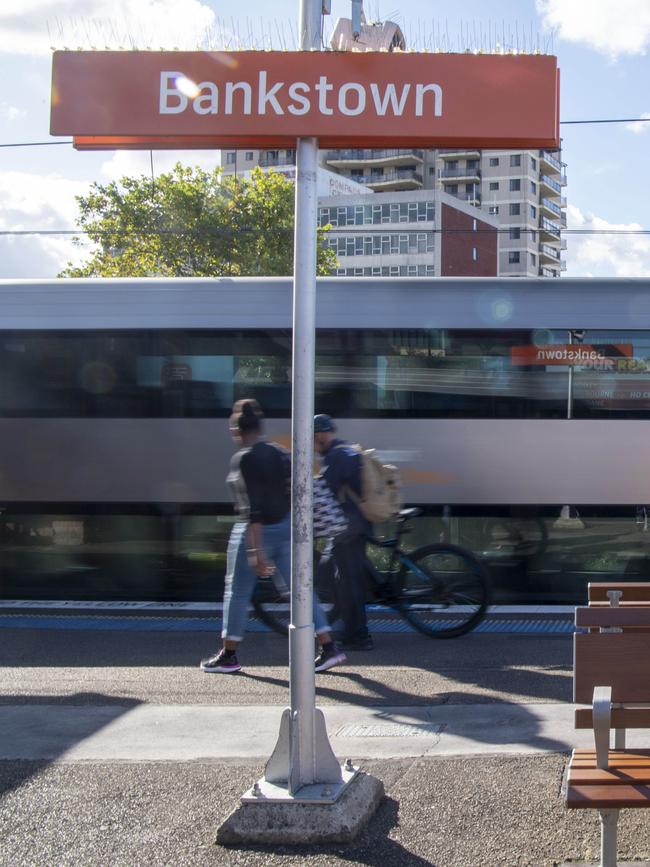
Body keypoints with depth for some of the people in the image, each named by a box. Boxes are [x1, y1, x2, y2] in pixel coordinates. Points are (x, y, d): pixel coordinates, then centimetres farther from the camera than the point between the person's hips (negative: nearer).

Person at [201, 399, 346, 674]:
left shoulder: (244, 459, -17)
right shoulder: (278, 452, 5)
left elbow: (253, 508, -23)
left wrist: (256, 550, -25)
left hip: (256, 532, -7)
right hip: (286, 526, 7)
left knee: (237, 592, 8)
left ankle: (228, 656, 17)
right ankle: (329, 648, 6)